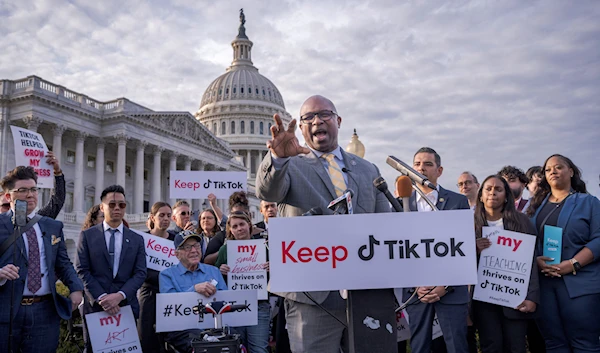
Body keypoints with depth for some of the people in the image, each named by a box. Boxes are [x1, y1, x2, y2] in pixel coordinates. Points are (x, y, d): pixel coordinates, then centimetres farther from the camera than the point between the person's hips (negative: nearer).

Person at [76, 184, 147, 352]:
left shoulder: (137, 239, 7)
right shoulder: (87, 236, 4)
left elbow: (140, 273, 0)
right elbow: (82, 271, -4)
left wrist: (120, 295, -15)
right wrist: (101, 297, -14)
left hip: (126, 306, 1)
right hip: (95, 306, -1)